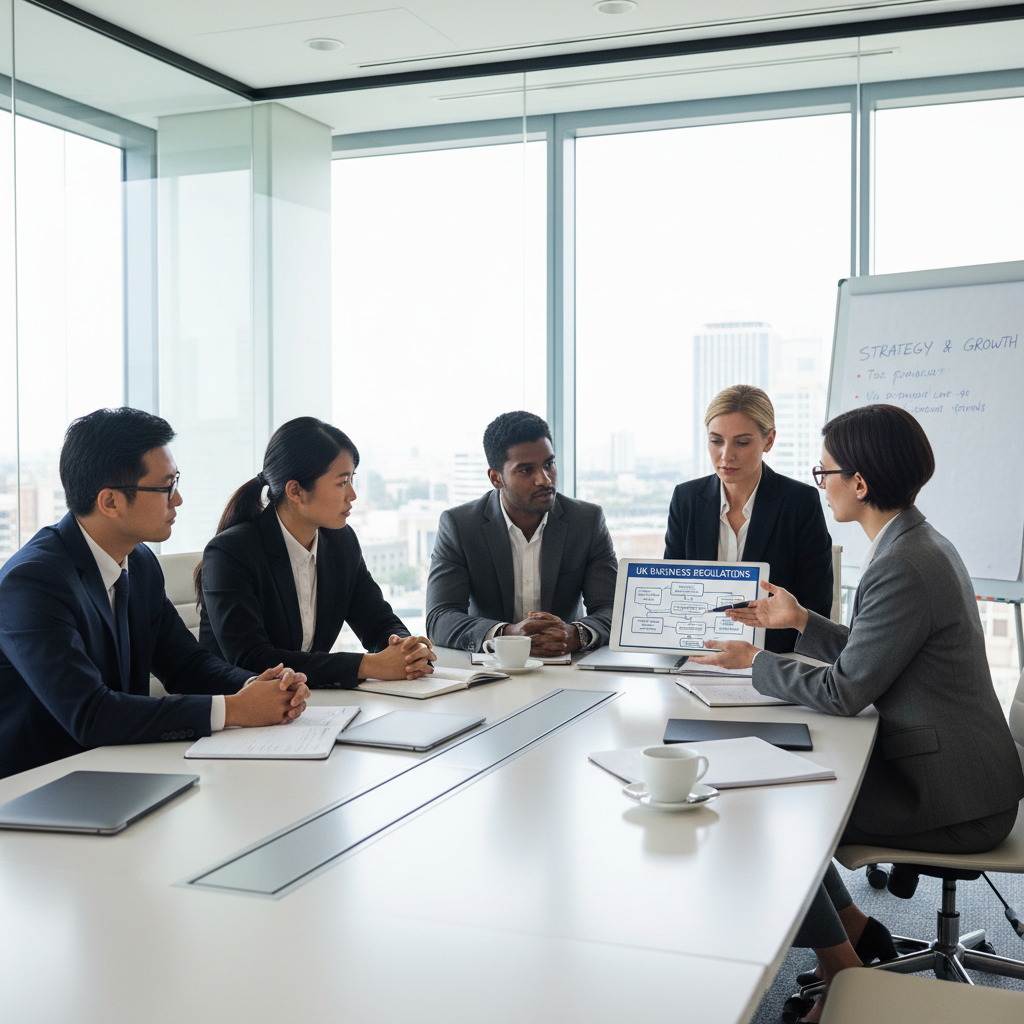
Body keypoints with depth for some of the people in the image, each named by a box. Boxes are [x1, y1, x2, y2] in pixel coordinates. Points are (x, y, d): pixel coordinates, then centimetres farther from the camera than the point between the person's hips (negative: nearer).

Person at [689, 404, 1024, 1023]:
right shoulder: (920, 544, 7)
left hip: (952, 800, -10)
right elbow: (873, 655, 14)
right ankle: (858, 930, 23)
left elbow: (844, 692, -21)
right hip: (947, 768, 10)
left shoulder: (905, 566, -26)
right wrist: (801, 622, 11)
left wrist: (757, 662, -7)